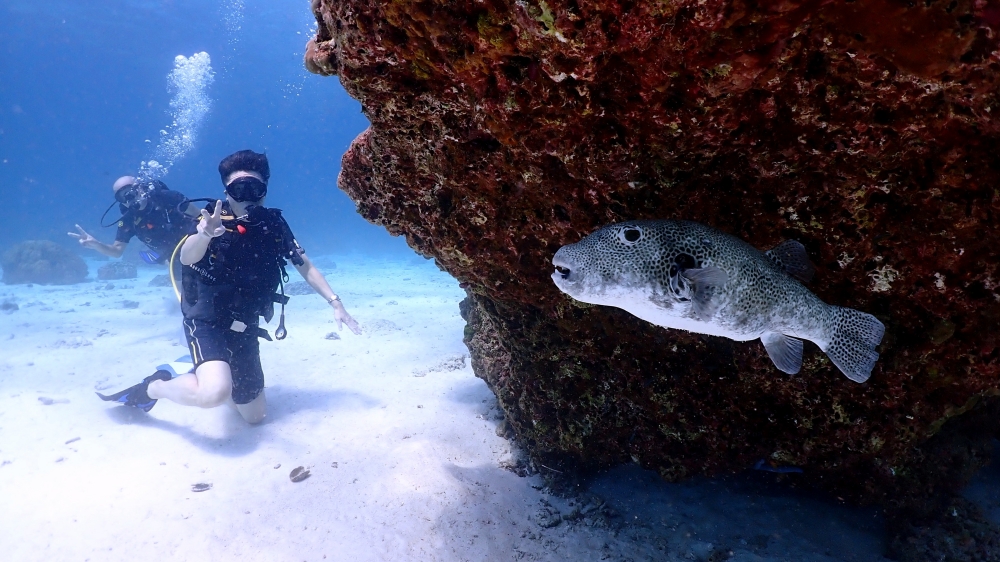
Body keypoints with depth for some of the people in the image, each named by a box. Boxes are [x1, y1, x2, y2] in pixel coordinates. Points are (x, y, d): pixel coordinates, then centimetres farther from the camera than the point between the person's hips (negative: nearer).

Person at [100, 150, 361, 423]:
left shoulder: (274, 224, -2)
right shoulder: (216, 219, -15)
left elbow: (305, 265, 4)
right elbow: (186, 257, -32)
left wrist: (335, 302, -6)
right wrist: (204, 234, -55)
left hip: (243, 328, 5)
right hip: (206, 320, -5)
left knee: (256, 416, 14)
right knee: (215, 393, -34)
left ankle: (206, 371, 41)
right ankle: (153, 387, 0)